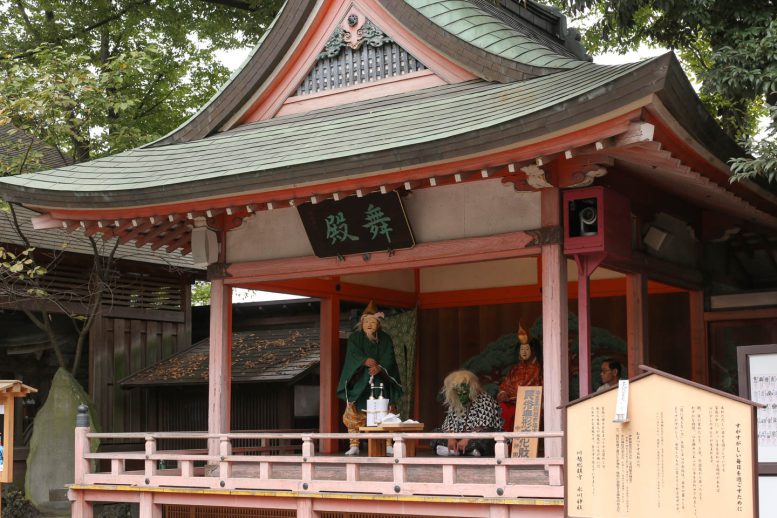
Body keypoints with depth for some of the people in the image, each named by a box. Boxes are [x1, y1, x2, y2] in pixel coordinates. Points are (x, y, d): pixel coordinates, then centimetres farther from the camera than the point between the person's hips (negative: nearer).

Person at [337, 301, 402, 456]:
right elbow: (354, 354, -12)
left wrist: (379, 367, -27)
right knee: (354, 412, -7)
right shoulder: (354, 338, 3)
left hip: (379, 381, 1)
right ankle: (354, 446, -3)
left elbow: (388, 358, -6)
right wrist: (365, 361, -33)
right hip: (359, 382, -1)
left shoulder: (385, 339, 6)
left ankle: (388, 445, -1)